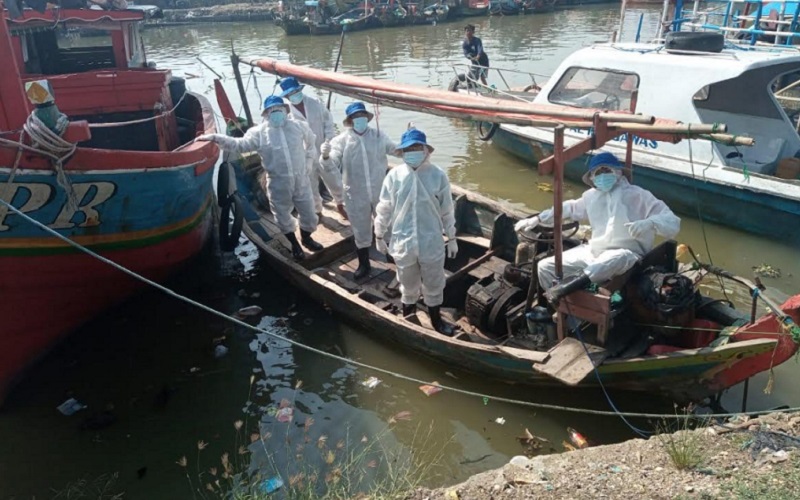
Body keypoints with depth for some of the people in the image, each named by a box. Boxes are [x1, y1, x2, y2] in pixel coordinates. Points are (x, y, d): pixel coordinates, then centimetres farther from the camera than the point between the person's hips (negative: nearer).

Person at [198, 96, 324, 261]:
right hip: (278, 184, -1)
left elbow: (311, 143, 16)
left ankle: (306, 238, 42)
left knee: (309, 215, 11)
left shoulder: (299, 126, 1)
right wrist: (215, 138, -18)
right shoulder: (259, 132, -5)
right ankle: (294, 244, 38)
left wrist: (307, 164, 9)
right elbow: (239, 145, -9)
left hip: (301, 180, 2)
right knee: (283, 218, 12)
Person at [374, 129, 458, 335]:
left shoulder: (438, 176, -9)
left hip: (432, 242, 0)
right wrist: (379, 236, 7)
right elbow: (384, 208, 1)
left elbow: (447, 210, -1)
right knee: (408, 285, 19)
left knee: (434, 284, 16)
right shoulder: (394, 176, -8)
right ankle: (407, 318, 42)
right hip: (403, 242, 0)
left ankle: (436, 320, 39)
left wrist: (451, 238, 5)